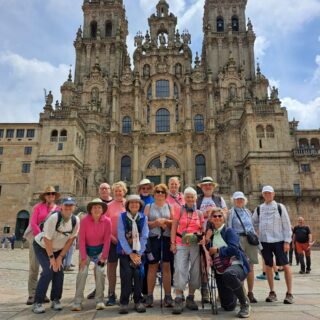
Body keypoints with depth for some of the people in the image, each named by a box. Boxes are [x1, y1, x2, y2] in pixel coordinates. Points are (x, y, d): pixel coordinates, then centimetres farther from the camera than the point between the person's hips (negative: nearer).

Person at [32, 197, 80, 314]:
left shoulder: (76, 220, -17)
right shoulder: (54, 218, -30)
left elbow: (70, 240, -10)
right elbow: (47, 239, -25)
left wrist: (60, 257, -10)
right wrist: (51, 258, -20)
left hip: (58, 249, 4)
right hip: (42, 246, -4)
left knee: (59, 272, -5)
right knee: (48, 271, -17)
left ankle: (55, 300, 14)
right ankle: (37, 302, -5)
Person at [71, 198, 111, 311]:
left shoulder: (107, 221, -17)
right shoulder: (85, 220, -19)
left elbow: (107, 240, -12)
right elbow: (81, 239, -15)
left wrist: (104, 257, -12)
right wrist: (83, 257, -16)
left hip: (100, 249, 1)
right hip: (86, 249, 0)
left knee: (100, 272, -11)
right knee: (82, 272, -11)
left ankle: (99, 300, 3)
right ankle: (77, 302, 0)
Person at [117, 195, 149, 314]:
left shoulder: (143, 218, 1)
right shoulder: (122, 217, -3)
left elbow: (144, 236, -2)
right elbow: (121, 236, -7)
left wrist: (138, 253, -9)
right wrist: (130, 253, -10)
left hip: (138, 251, 1)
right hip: (125, 251, -1)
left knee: (138, 273, -6)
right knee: (126, 273, -11)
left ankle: (138, 301, 12)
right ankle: (124, 302, 4)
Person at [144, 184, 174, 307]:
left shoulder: (169, 207, 11)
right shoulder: (148, 207, 10)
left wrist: (165, 221, -11)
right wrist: (156, 223, -11)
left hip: (167, 238, 1)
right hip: (153, 238, 0)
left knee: (166, 266, 3)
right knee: (152, 266, 2)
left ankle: (168, 296, 10)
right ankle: (149, 296, 11)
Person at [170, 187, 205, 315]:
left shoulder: (199, 213, 11)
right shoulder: (179, 210, 3)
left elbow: (203, 229, 15)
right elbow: (174, 227, 1)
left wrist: (203, 237, -7)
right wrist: (173, 243, -7)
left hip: (195, 245, 3)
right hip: (181, 245, -3)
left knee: (195, 271, 6)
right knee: (180, 270, -9)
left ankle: (190, 298, 21)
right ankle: (178, 300, -3)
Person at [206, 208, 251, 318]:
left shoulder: (229, 231, -3)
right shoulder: (211, 234, 12)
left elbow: (233, 249, -17)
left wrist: (217, 250, -8)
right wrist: (207, 239, -4)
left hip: (236, 265, -5)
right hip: (220, 272, 5)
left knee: (229, 274, -42)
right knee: (228, 306, 5)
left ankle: (245, 304, -18)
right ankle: (235, 293, 40)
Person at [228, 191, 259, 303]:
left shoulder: (248, 212, 18)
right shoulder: (231, 213, 2)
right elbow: (229, 229, -1)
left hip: (251, 240, 5)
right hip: (238, 239, -4)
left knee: (250, 267, 5)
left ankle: (250, 292, 14)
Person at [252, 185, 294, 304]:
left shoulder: (280, 207, 0)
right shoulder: (259, 209, 7)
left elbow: (287, 225, -2)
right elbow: (254, 222, 19)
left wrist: (287, 241, -8)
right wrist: (260, 231, 6)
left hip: (278, 241, -3)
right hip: (264, 241, 3)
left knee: (285, 265, -3)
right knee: (268, 266, 7)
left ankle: (289, 293, 9)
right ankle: (272, 293, 18)